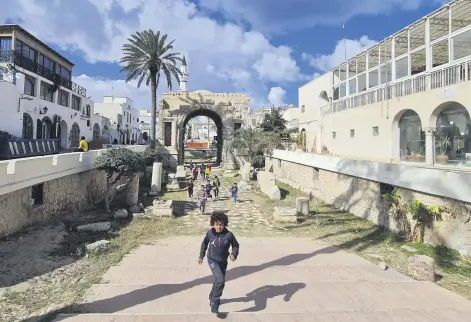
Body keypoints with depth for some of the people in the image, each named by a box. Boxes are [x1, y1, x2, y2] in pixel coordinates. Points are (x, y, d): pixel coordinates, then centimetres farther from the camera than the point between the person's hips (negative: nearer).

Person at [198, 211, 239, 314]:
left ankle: (212, 298, 48)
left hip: (223, 262, 3)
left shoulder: (229, 235, -16)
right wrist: (201, 256, 6)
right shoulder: (210, 233, -14)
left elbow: (235, 245, -2)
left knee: (219, 281, 18)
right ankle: (214, 305, -8)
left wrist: (234, 254, -19)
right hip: (212, 261, -3)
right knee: (220, 280, -22)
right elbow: (204, 243, 5)